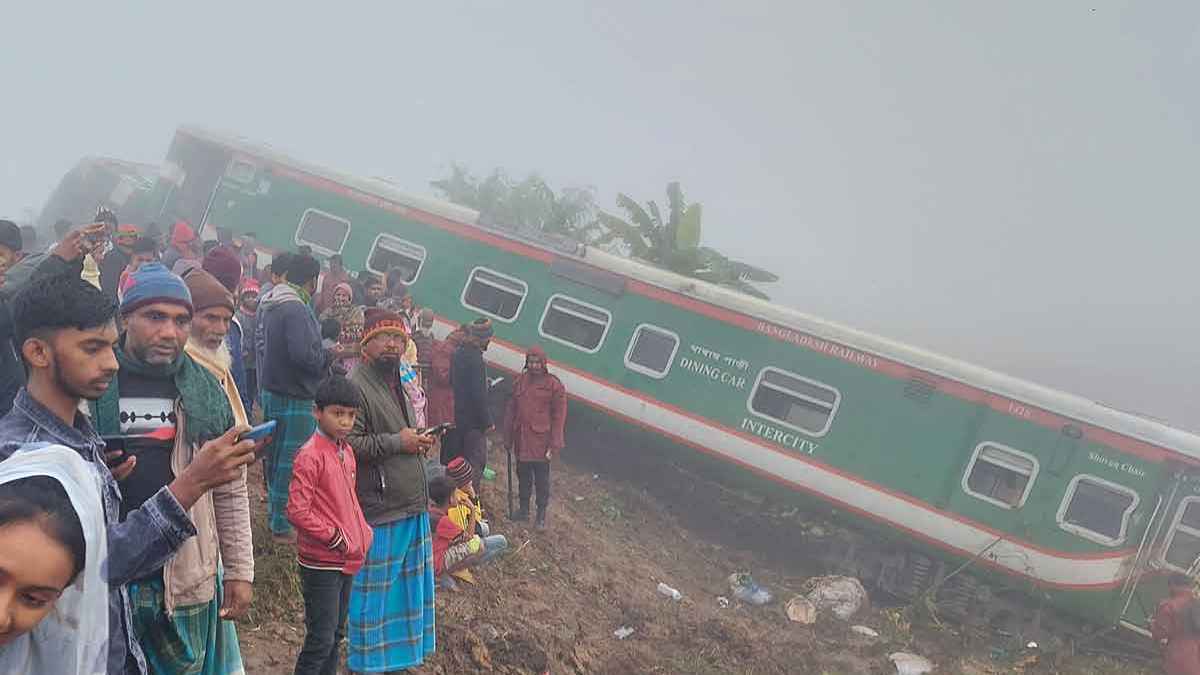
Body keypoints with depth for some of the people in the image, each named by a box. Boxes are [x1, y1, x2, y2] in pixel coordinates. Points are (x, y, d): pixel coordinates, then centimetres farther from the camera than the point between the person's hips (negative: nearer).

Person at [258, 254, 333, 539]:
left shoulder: (269, 306, 11)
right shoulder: (296, 309, -20)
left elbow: (260, 343, 20)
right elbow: (304, 354, -28)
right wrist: (331, 355, -11)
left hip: (271, 390, 10)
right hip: (293, 396, -10)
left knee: (277, 455, 20)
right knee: (292, 461, -2)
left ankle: (274, 514, 33)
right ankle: (283, 525, 6)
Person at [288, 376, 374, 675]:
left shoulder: (346, 451, 7)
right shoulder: (310, 456, -18)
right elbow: (297, 511, -22)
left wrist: (362, 531, 6)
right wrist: (336, 538, -17)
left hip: (347, 560, 8)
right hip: (321, 563, -8)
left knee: (336, 633, 19)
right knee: (321, 639, -1)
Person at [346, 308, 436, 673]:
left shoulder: (398, 385, 15)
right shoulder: (356, 385, -14)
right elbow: (350, 443, -24)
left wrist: (418, 441, 10)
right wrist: (398, 442, -18)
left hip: (412, 506, 9)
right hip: (380, 510, -9)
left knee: (407, 587, 16)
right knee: (374, 591, 3)